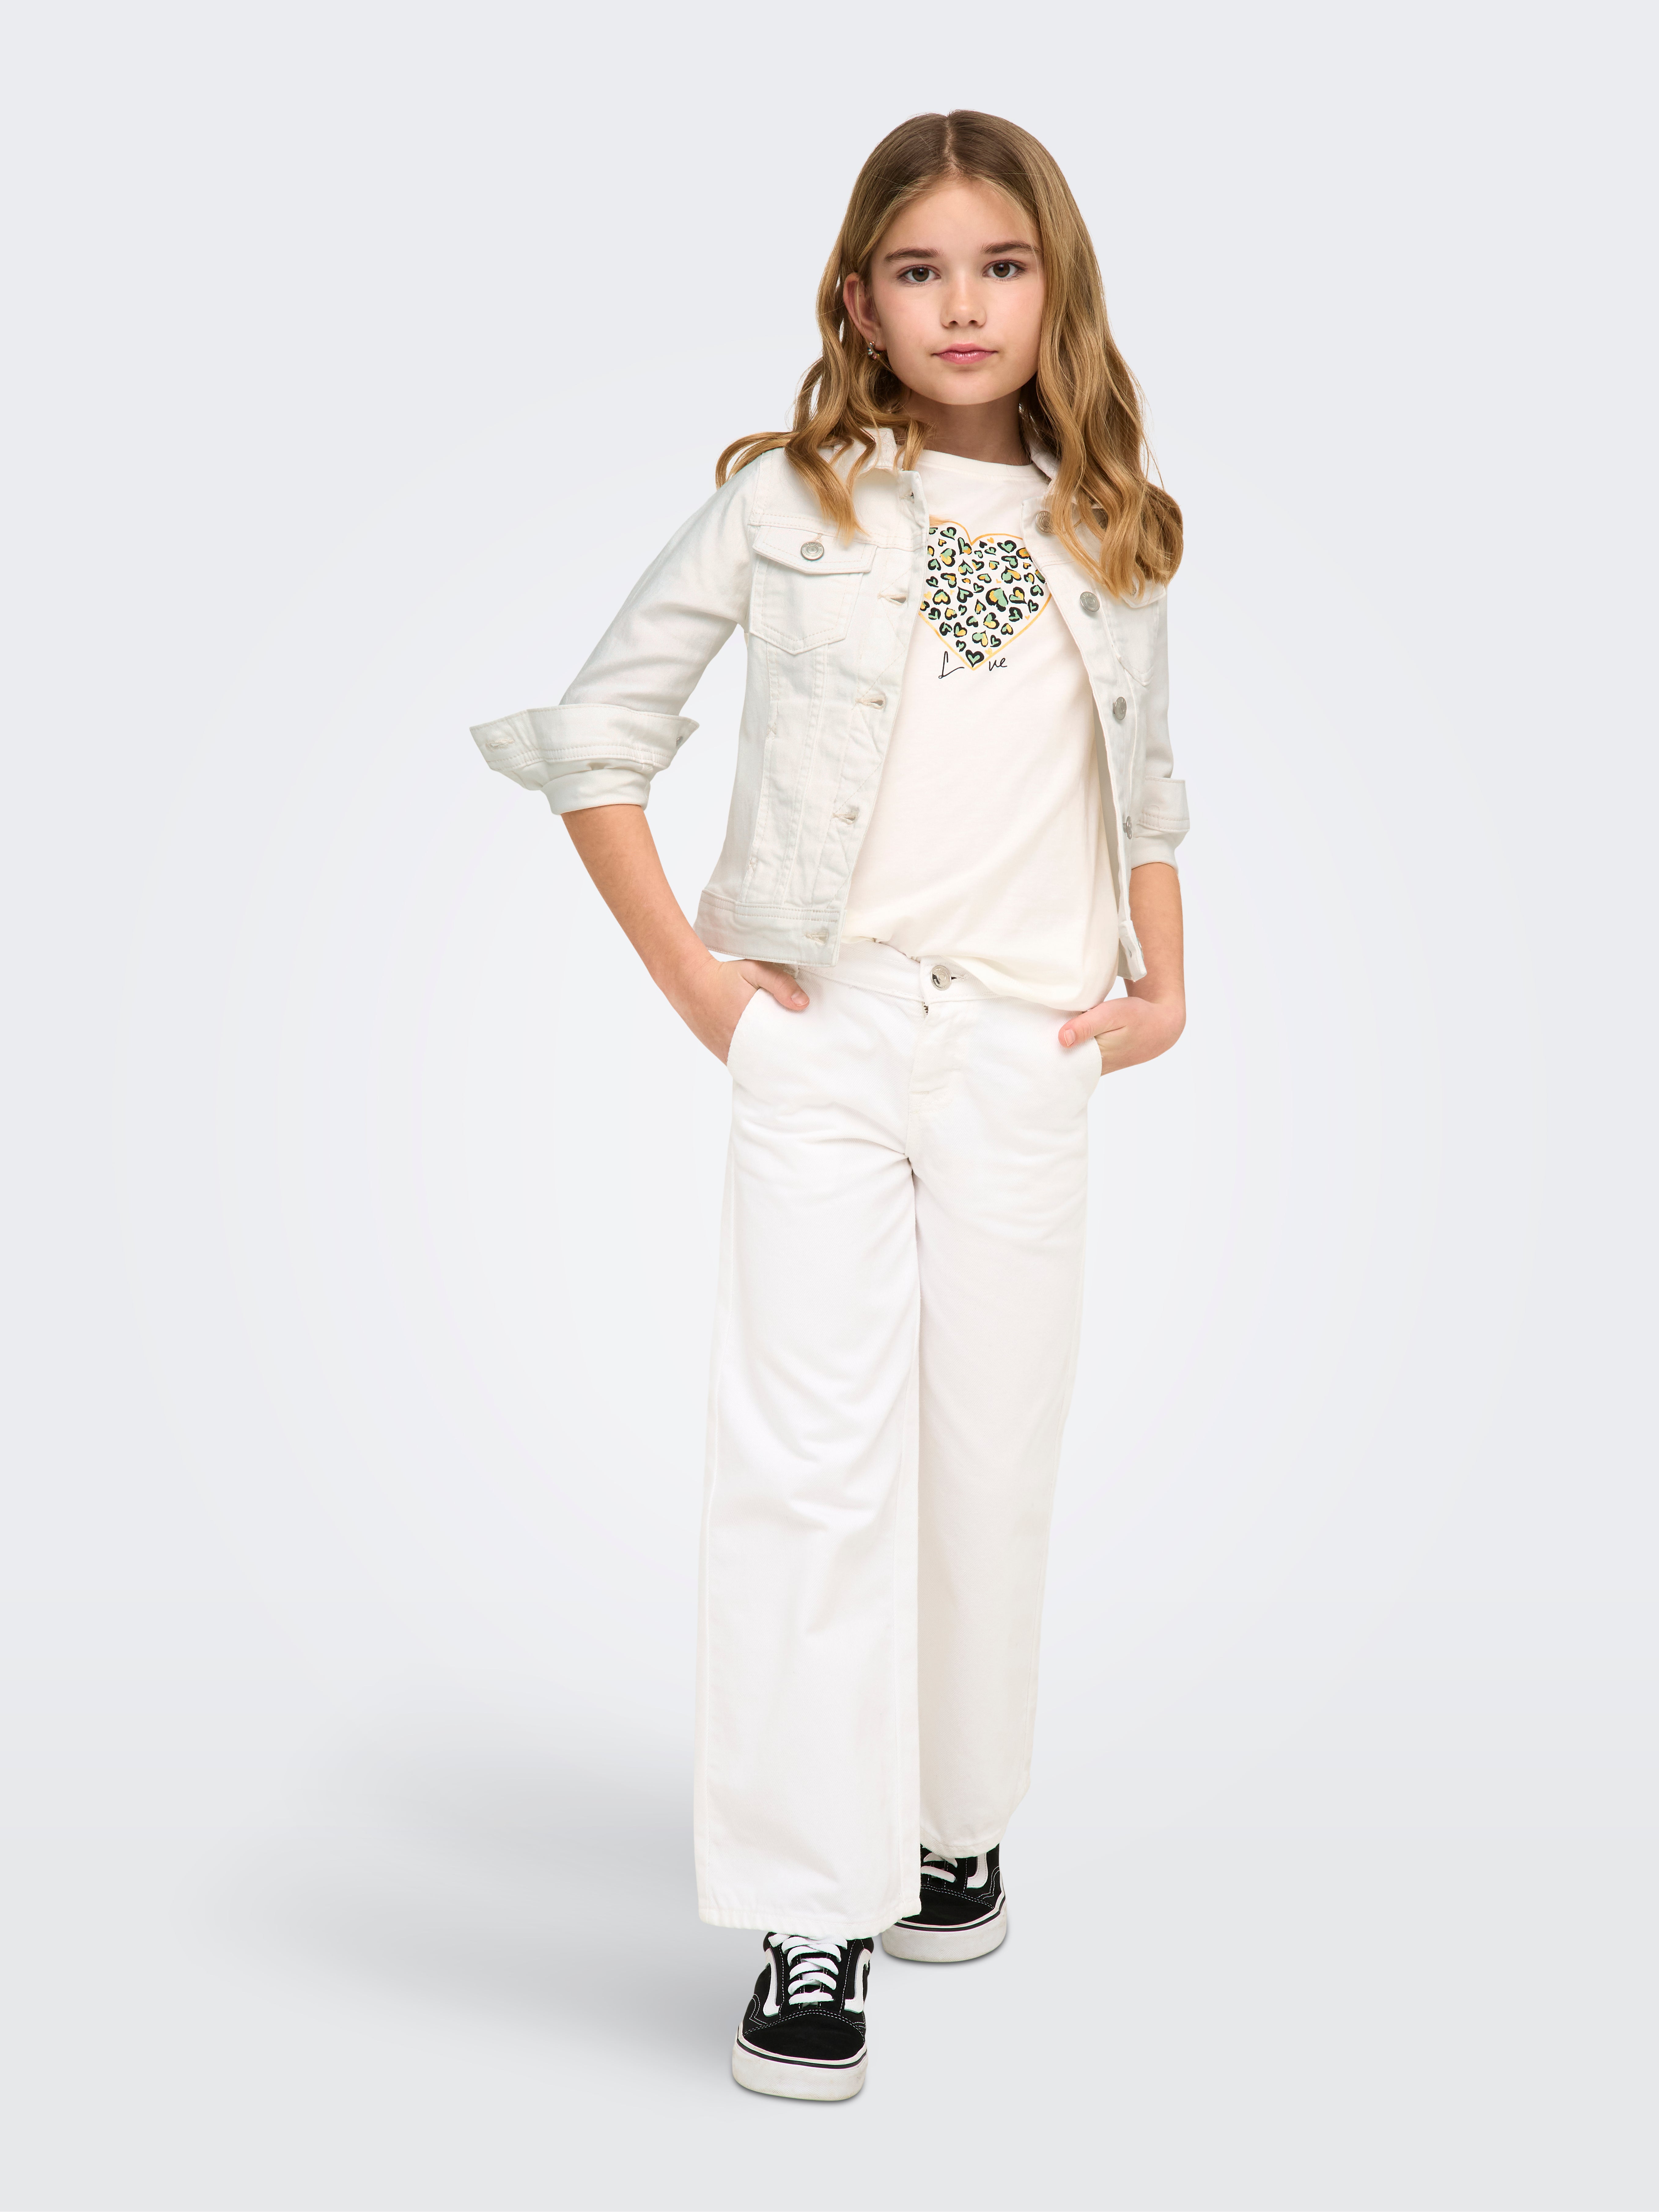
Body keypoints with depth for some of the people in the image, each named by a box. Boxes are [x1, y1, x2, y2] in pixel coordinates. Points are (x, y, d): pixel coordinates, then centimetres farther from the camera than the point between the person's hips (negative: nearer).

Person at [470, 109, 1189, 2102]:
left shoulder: (1107, 534, 11)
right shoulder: (788, 502, 1)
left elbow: (1147, 782, 22)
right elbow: (596, 733, 2)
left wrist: (1168, 981, 11)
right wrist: (685, 968, -4)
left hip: (1026, 1055, 3)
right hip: (823, 1038, -3)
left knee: (991, 1461, 10)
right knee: (815, 1464, -8)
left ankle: (954, 1826, 30)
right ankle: (813, 1928, -2)